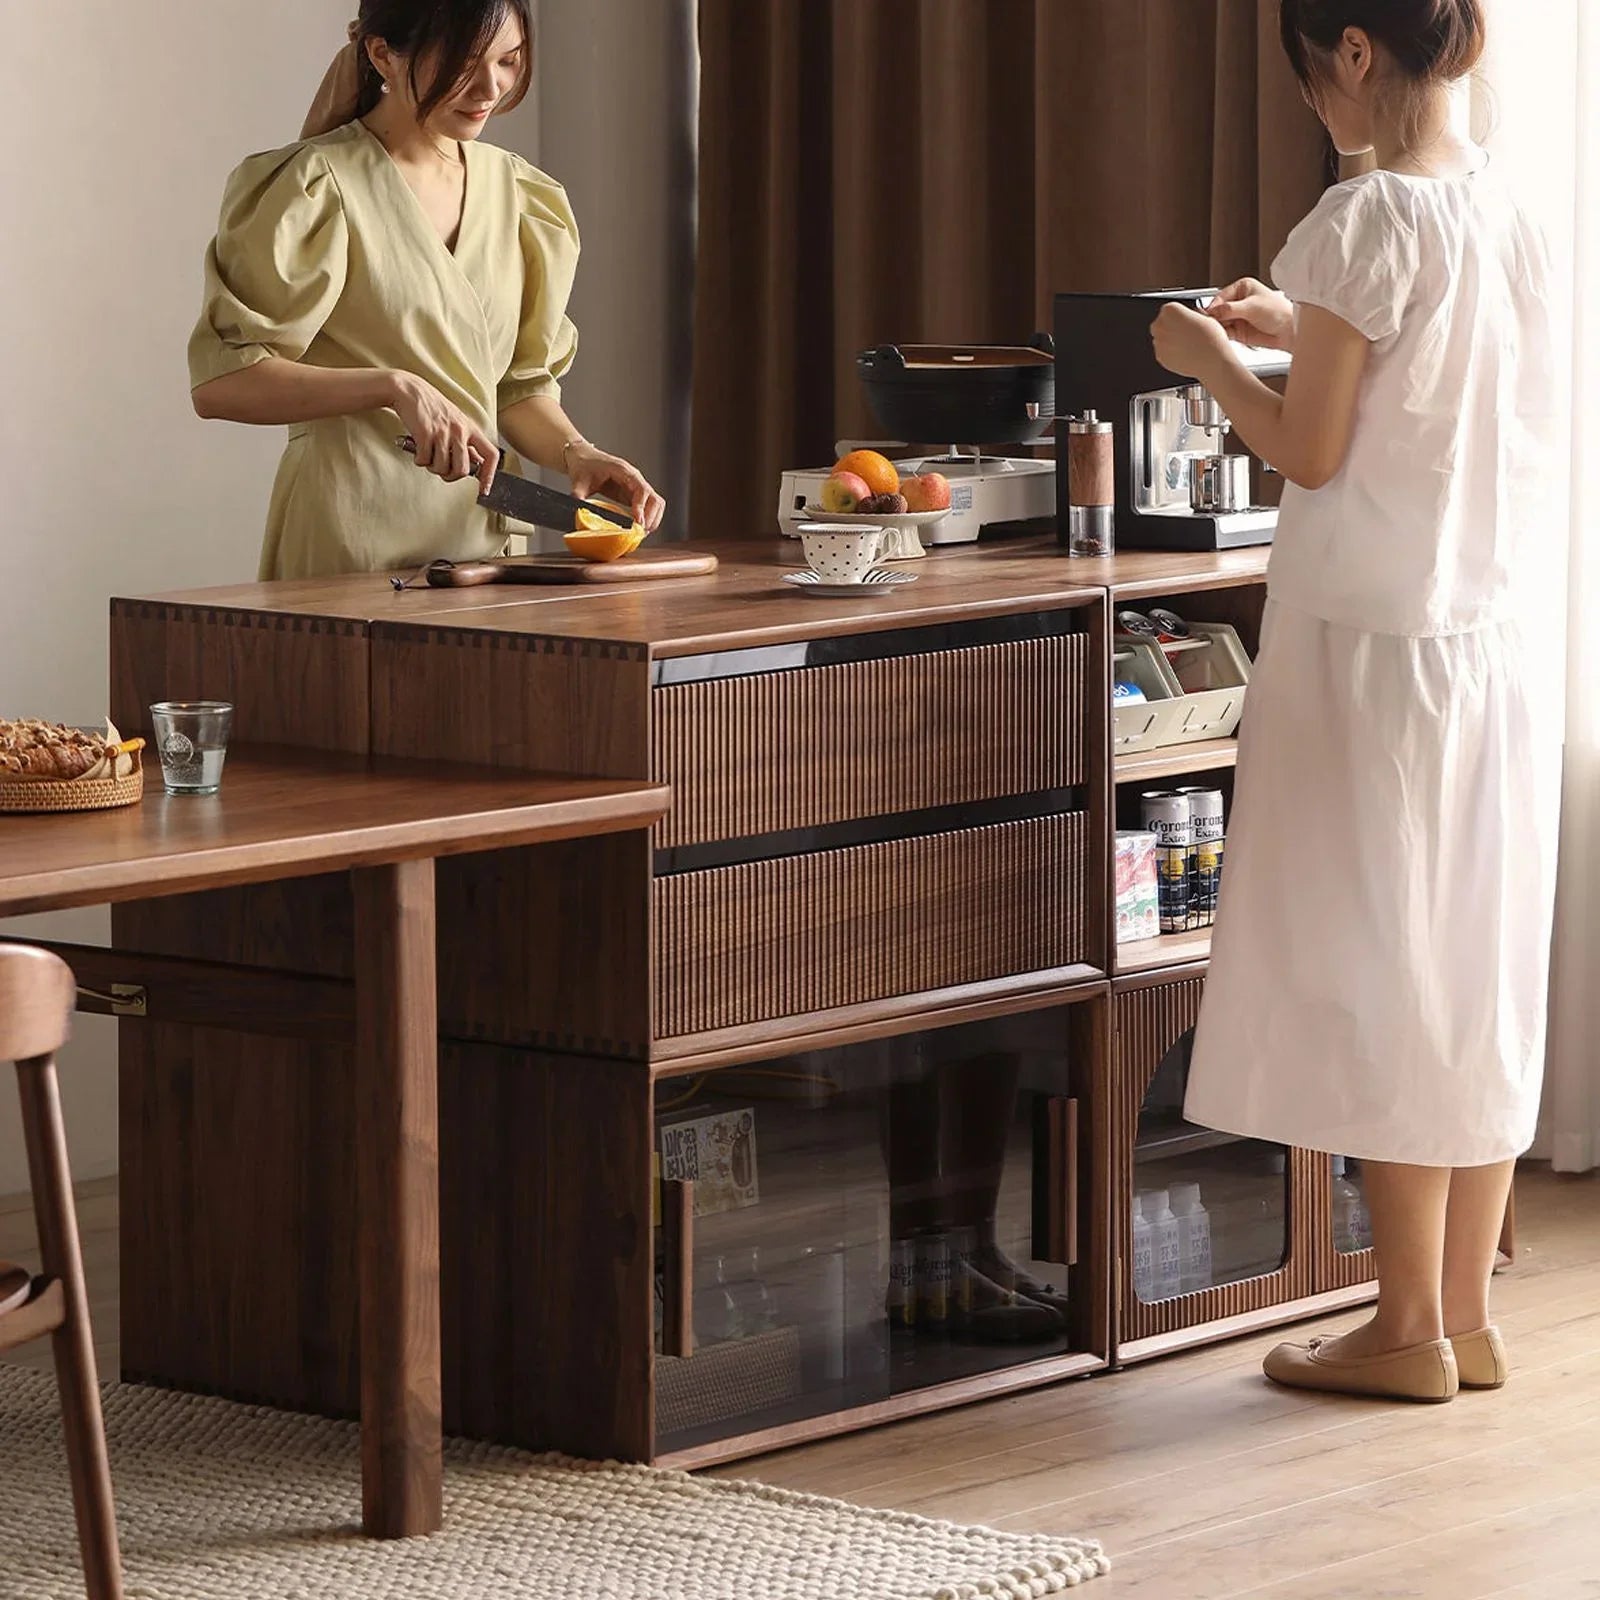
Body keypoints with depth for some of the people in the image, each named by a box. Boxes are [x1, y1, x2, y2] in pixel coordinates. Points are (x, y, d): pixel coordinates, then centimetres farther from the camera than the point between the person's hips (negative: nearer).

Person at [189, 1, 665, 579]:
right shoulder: (319, 189, -8)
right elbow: (219, 382, -14)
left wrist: (575, 453, -1)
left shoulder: (512, 187, 13)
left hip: (477, 534, 6)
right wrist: (394, 388, -24)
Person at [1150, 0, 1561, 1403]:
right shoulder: (1509, 216, 8)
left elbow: (1311, 451, -12)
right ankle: (1466, 1318, 16)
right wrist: (1298, 333, 19)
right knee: (1477, 974, 11)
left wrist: (1209, 358, 3)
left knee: (1380, 980, 0)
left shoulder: (1368, 219, -15)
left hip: (1379, 645, -7)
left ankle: (1410, 1328, 5)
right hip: (1503, 641, 7)